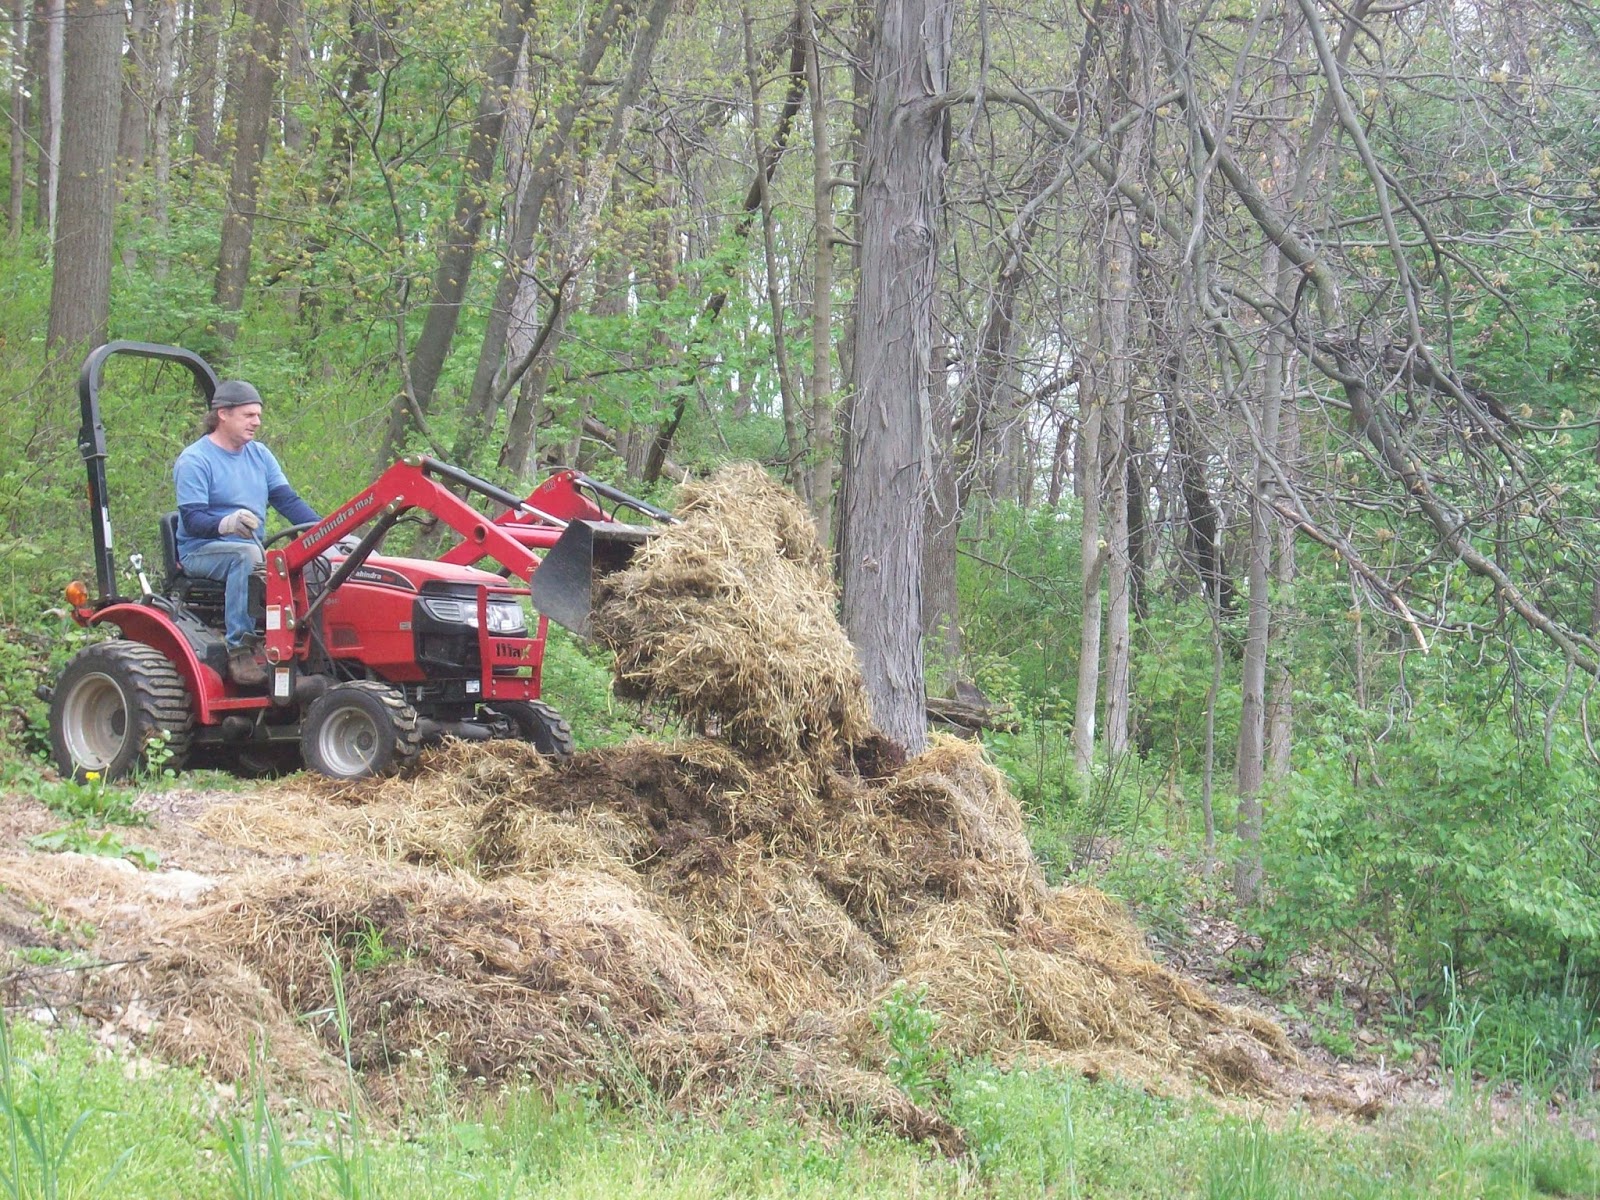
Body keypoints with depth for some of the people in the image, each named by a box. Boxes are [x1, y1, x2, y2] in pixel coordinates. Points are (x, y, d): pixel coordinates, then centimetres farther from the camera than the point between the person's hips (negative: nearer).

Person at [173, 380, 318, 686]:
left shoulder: (259, 455, 15)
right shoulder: (194, 461, -6)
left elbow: (288, 501, 9)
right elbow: (192, 519, -16)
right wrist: (226, 524, -37)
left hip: (251, 550, 6)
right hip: (201, 551, -6)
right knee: (246, 555, -38)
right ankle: (240, 650, -38)